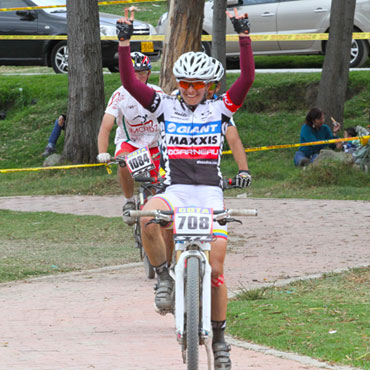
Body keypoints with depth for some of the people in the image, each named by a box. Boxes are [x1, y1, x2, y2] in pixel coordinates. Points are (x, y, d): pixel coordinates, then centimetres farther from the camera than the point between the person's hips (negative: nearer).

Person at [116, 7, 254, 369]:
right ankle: (163, 278, -15)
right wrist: (125, 41, -11)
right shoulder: (165, 108, 8)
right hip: (175, 192, 0)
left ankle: (219, 339, 11)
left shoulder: (220, 109, 8)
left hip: (210, 194, 0)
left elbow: (247, 78, -4)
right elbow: (130, 82, -1)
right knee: (148, 215, -36)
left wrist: (243, 35, -11)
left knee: (215, 270, -6)